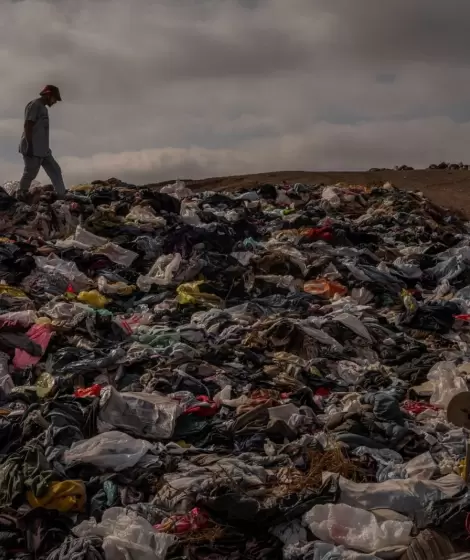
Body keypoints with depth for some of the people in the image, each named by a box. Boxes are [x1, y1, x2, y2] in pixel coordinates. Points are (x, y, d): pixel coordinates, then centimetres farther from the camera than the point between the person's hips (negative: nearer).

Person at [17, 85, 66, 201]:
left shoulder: (43, 108, 20)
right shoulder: (34, 105, -9)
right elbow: (28, 126, -17)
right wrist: (29, 146, -22)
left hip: (42, 149, 10)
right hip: (33, 149, -10)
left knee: (55, 171, 7)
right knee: (30, 174, -7)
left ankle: (62, 197, 7)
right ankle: (21, 197, 3)